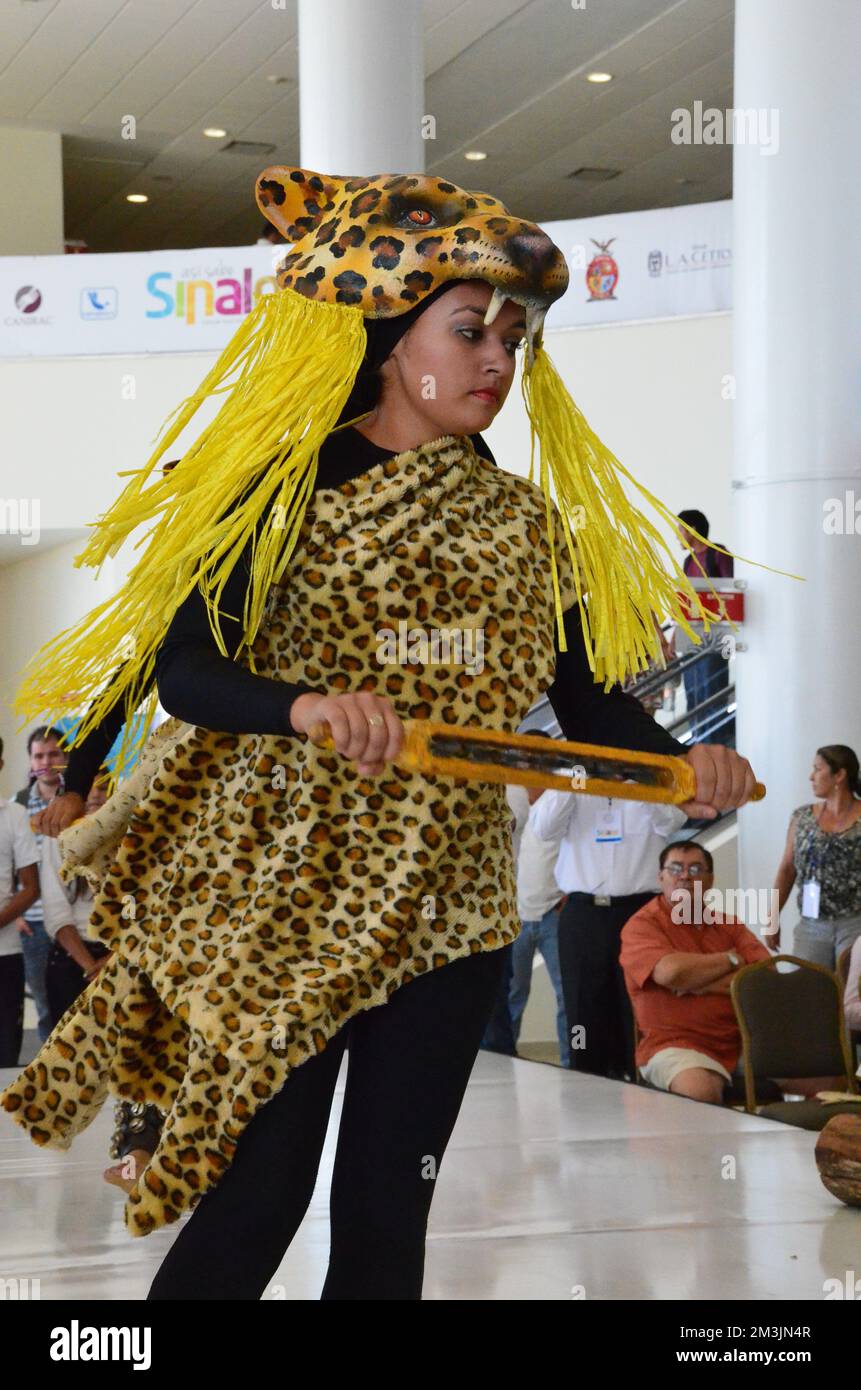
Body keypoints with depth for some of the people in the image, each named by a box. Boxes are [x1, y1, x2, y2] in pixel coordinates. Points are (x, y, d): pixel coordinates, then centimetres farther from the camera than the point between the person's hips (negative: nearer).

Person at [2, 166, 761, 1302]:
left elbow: (589, 703, 5)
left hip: (443, 908, 4)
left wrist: (686, 761, -15)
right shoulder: (285, 483, -5)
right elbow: (182, 669, -14)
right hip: (277, 898, -4)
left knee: (387, 1215, 7)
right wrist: (305, 707, -33)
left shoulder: (520, 520, 10)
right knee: (256, 1199, -5)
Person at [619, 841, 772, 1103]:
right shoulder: (642, 926, 1)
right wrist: (732, 959, -2)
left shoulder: (727, 924, 17)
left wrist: (699, 985, -9)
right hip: (675, 1044, -5)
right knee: (701, 1091, -38)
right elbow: (670, 971, -19)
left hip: (743, 1042, 6)